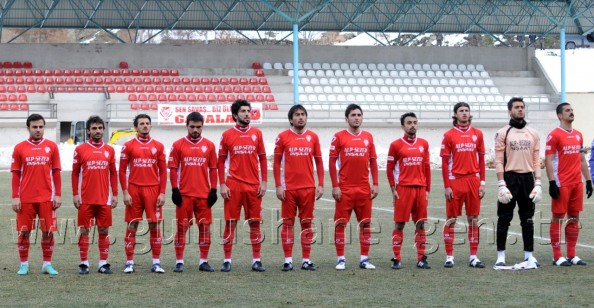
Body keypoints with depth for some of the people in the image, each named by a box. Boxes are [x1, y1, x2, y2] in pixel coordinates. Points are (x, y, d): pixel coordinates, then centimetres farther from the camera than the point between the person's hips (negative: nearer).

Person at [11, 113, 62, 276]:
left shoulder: (51, 146, 5)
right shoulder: (19, 148, 4)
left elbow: (56, 173, 6)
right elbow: (16, 174, 4)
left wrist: (58, 195, 0)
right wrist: (15, 197, -2)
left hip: (47, 198, 0)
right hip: (25, 199, 0)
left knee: (48, 231, 1)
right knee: (24, 231, 3)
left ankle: (47, 264, 12)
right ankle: (24, 265, 13)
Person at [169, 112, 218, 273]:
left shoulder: (209, 145, 7)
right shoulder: (178, 145, 2)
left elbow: (213, 169, 9)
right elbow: (173, 169, 2)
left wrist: (213, 190, 3)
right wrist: (174, 190, -5)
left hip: (204, 194, 2)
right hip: (184, 194, -2)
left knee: (205, 226, 3)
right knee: (182, 227, 1)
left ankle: (204, 261, 11)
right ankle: (179, 262, 6)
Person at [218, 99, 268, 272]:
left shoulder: (257, 134, 7)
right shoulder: (227, 135, 2)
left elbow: (262, 159, 9)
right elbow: (221, 161, 4)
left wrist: (264, 182, 2)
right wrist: (222, 185, -3)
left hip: (254, 186, 2)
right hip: (233, 186, -2)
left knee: (255, 223, 4)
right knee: (230, 223, 0)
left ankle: (256, 260, 9)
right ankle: (227, 260, 5)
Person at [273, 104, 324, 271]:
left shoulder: (313, 137, 7)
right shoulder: (283, 137, 1)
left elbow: (319, 162, 9)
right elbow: (277, 162, 2)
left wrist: (320, 185, 3)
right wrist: (278, 186, -5)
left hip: (308, 188, 2)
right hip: (289, 188, -2)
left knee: (307, 223, 4)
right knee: (288, 223, 1)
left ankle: (306, 260, 8)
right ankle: (288, 260, 5)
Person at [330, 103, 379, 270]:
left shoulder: (368, 137, 9)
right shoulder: (339, 137, -1)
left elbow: (373, 161, 12)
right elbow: (332, 162, -2)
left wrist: (375, 184, 5)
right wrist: (335, 186, -8)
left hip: (364, 188, 3)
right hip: (344, 188, -3)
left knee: (365, 223, 5)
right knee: (340, 223, -2)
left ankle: (364, 258, 12)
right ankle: (341, 259, 5)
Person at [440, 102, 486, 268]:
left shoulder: (477, 134, 8)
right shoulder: (449, 135, 0)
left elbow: (481, 159, 11)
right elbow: (445, 162, -1)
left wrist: (482, 182, 5)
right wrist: (446, 186, -6)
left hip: (473, 181, 3)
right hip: (455, 181, -2)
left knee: (473, 219, 5)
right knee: (451, 219, 1)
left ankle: (473, 256, 9)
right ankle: (449, 256, 7)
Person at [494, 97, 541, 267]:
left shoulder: (533, 134, 9)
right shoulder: (503, 133, -1)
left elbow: (536, 161, 8)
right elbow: (499, 161, -5)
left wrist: (537, 184, 0)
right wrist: (502, 185, -13)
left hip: (528, 178, 3)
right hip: (510, 178, -3)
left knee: (527, 219, 7)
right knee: (504, 218, 0)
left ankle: (529, 255, 12)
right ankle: (500, 255, 4)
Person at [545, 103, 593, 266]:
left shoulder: (578, 135, 15)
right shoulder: (554, 135, -6)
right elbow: (548, 160, -10)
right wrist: (552, 183, -16)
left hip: (577, 183, 7)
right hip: (561, 184, -7)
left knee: (574, 218, 8)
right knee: (558, 218, -2)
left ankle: (572, 255, 13)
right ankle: (557, 256, 1)